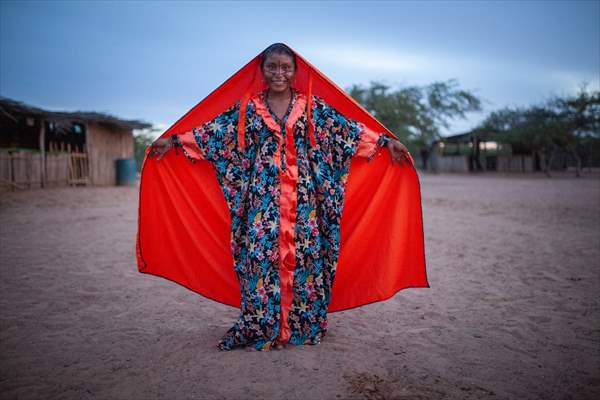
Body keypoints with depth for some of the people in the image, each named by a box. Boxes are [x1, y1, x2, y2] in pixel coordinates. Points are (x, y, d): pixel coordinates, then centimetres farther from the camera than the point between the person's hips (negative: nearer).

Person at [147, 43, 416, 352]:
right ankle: (261, 327, 10)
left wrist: (385, 141, 0)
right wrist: (175, 141, 2)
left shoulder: (313, 107, 7)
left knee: (304, 254, 0)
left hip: (304, 197, 0)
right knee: (261, 253, -2)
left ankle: (304, 324, 14)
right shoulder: (248, 108, 9)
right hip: (263, 197, 0)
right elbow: (215, 130, 8)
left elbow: (348, 128, 5)